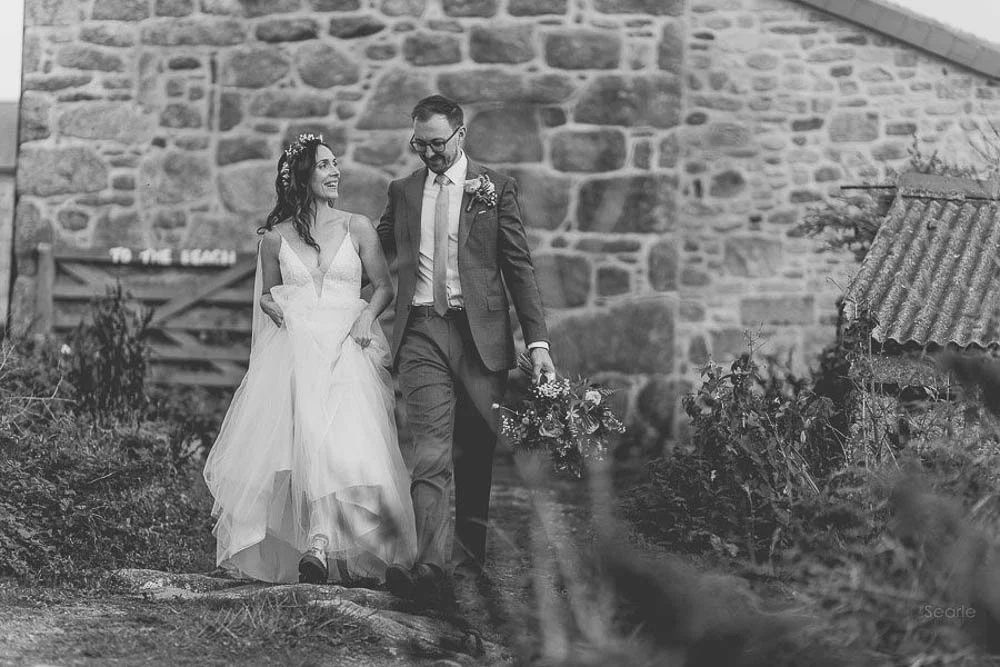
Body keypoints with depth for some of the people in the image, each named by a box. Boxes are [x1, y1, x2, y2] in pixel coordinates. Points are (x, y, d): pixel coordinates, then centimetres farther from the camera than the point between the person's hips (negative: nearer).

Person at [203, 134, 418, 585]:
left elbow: (384, 286, 13)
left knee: (343, 441, -19)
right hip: (294, 350, 0)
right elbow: (266, 294, 22)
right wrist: (277, 309, 0)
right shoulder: (275, 237, 10)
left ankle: (321, 543, -21)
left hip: (347, 349, 0)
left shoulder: (357, 228, 9)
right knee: (305, 436, -18)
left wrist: (368, 315, -6)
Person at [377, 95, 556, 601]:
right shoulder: (402, 191, 13)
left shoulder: (494, 188, 5)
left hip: (480, 332, -1)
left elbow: (519, 268, 3)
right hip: (422, 333, 1)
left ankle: (469, 557, 18)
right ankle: (432, 565, -22)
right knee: (430, 452, -12)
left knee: (476, 455, 5)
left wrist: (538, 341, -3)